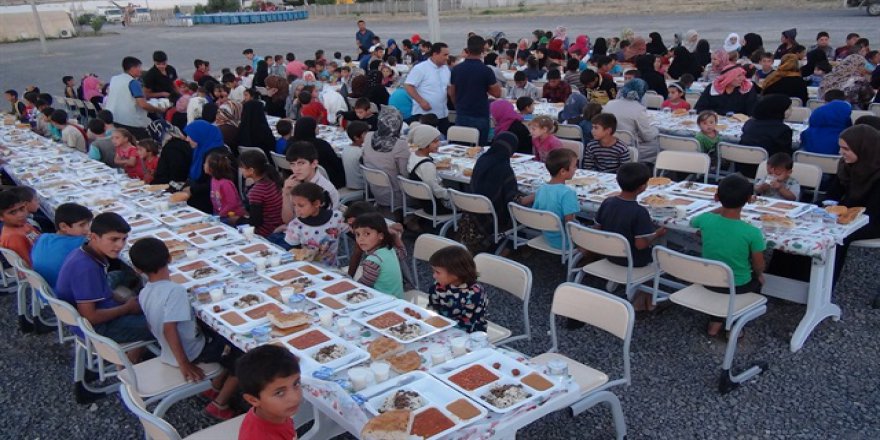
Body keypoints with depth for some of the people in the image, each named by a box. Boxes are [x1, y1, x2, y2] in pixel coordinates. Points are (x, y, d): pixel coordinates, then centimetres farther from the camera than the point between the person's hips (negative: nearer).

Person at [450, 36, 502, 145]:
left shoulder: (456, 69, -1)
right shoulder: (486, 71, -13)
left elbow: (452, 94, 9)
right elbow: (497, 93, -6)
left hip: (461, 116, 4)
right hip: (480, 117, -4)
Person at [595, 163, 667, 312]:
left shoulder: (607, 202, -10)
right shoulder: (640, 212, -28)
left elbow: (598, 228, 0)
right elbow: (641, 245, -26)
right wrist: (657, 234, -9)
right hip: (633, 261, -6)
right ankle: (643, 296, 23)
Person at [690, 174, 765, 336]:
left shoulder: (706, 220, -19)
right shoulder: (752, 232, -27)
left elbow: (692, 221, 7)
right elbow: (759, 267, -12)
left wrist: (721, 209, 11)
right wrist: (759, 275, 11)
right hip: (739, 286, -2)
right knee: (757, 279, 31)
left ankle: (716, 321, 29)